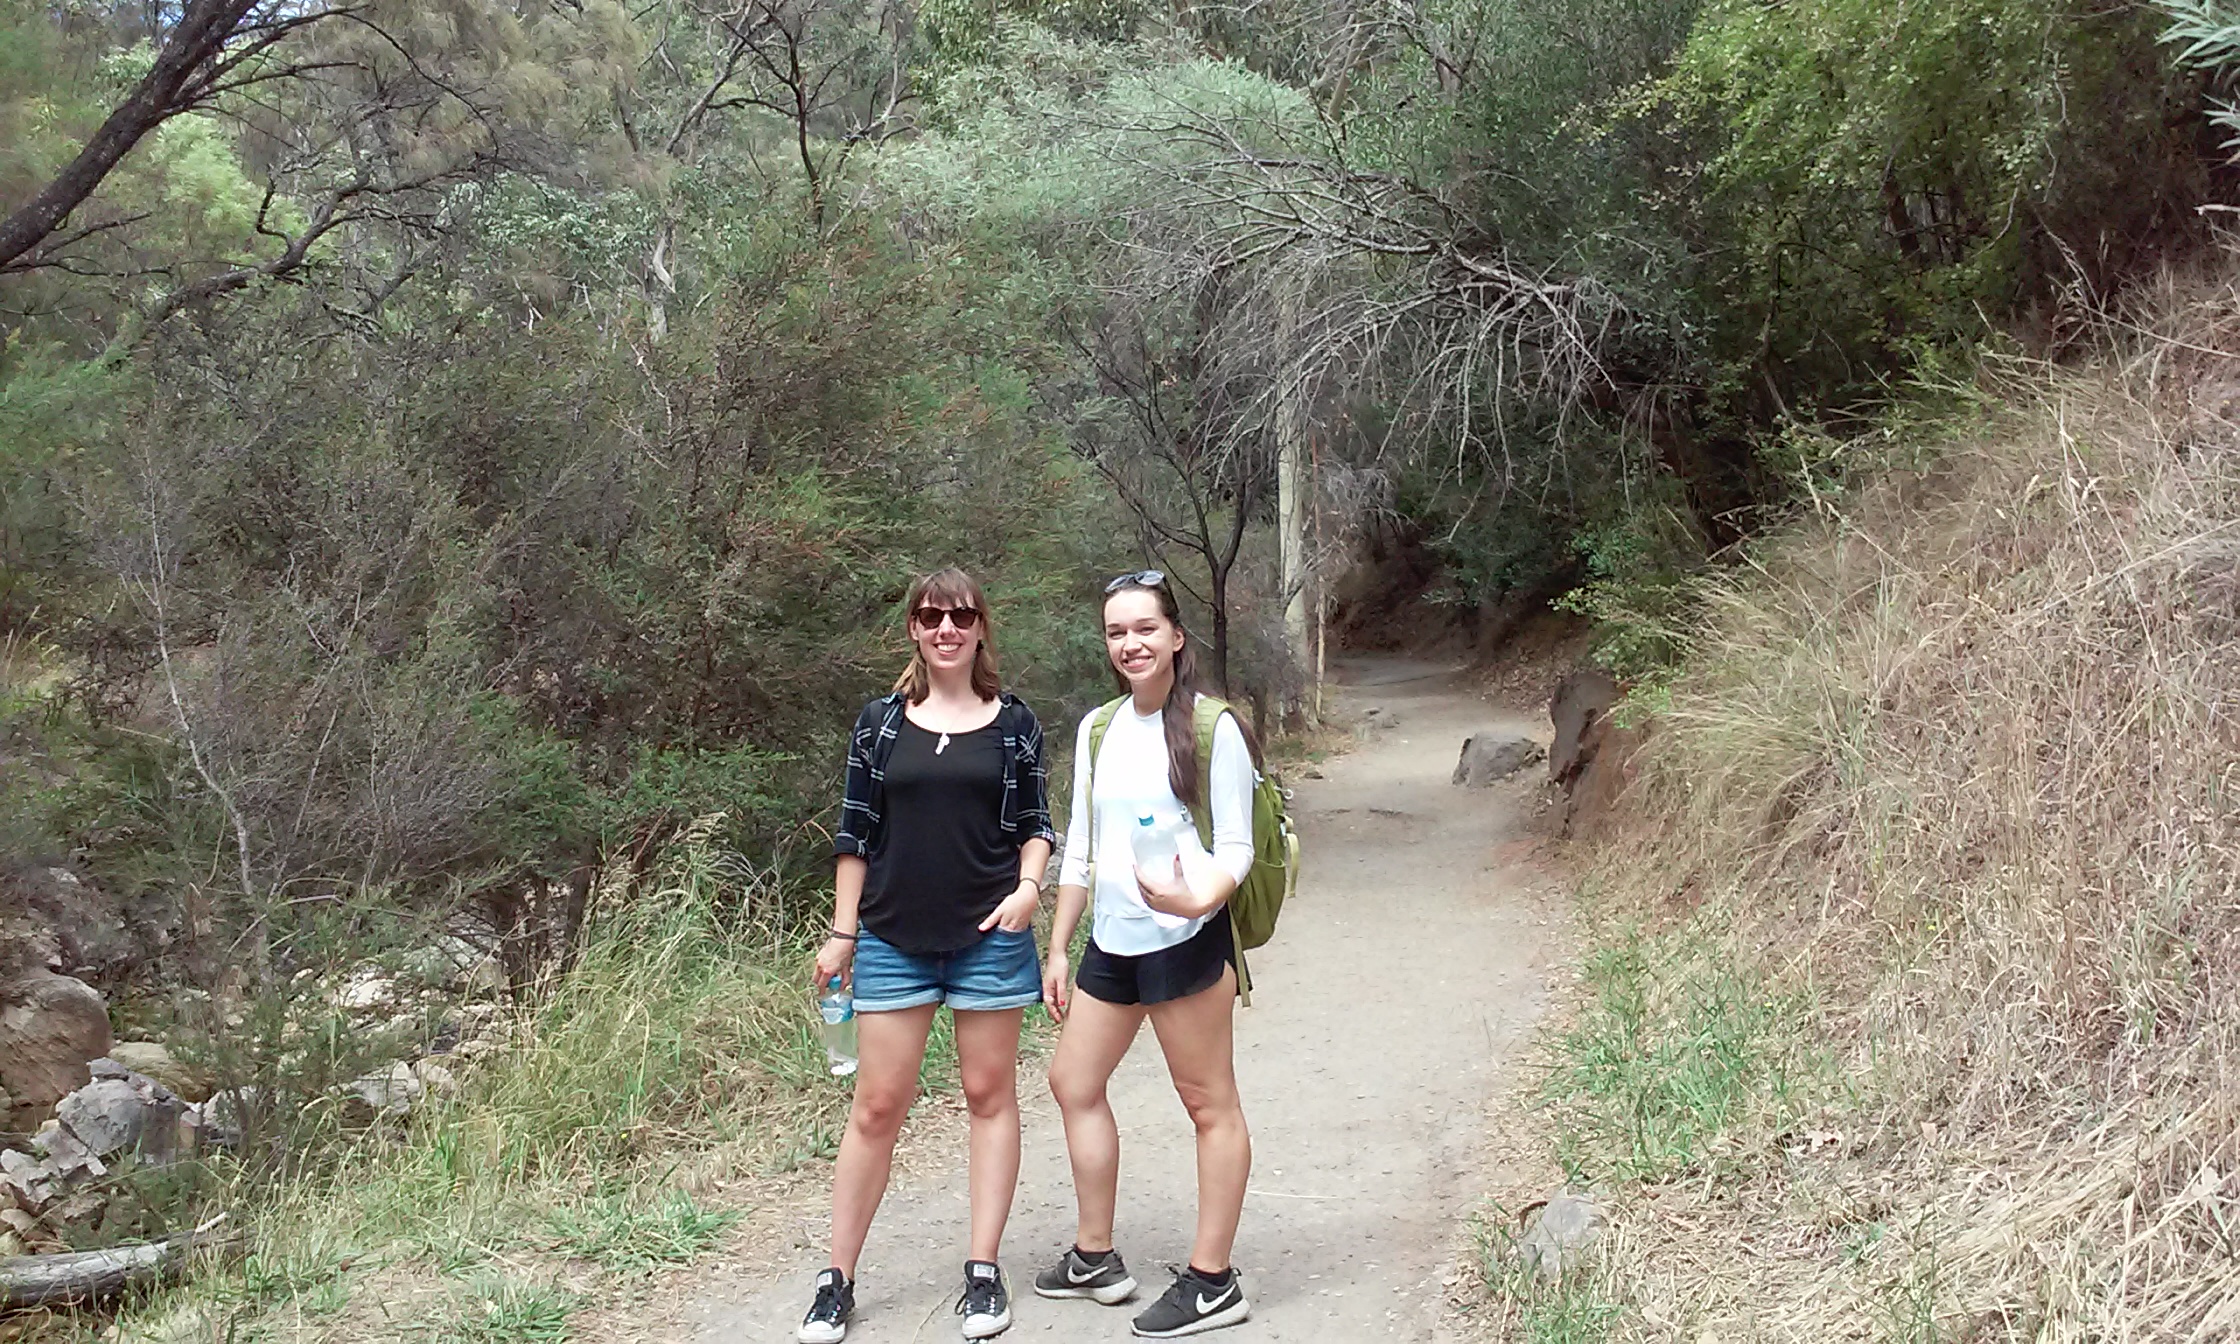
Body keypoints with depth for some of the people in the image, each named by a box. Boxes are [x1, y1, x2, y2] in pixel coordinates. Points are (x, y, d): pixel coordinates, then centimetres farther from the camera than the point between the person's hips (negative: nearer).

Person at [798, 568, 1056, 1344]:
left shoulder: (1013, 722, 3)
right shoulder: (881, 722, 3)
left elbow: (1035, 823, 8)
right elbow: (855, 834, 5)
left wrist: (1029, 886, -11)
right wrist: (842, 932, 3)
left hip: (989, 937, 0)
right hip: (894, 939, 0)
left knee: (990, 1095, 6)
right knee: (876, 1106, 3)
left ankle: (984, 1272, 15)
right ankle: (838, 1279, 12)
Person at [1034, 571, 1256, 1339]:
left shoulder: (1211, 728, -10)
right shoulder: (1098, 729, 8)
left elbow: (1236, 847, -10)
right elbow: (1080, 850, 13)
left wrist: (1197, 898, -30)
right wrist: (1057, 949, 14)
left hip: (1185, 940, -8)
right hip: (1112, 942, 8)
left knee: (1209, 1104, 1)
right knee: (1073, 1082, 16)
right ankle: (1094, 1258, 30)